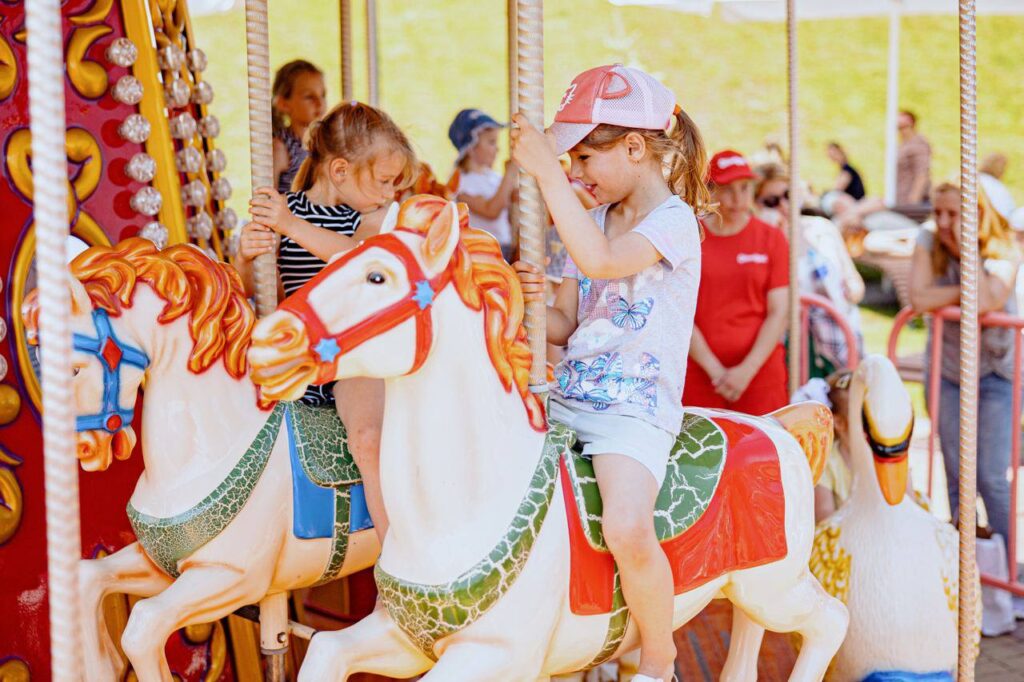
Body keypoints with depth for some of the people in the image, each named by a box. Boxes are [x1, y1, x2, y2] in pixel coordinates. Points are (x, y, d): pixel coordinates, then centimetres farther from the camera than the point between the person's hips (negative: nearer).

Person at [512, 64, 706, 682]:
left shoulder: (675, 220, -9)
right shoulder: (596, 220, 15)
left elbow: (601, 260, -28)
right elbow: (566, 326, 15)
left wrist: (547, 172, -28)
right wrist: (535, 301, -8)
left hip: (636, 409, -8)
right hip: (567, 397, 8)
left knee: (627, 527, -31)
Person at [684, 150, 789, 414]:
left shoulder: (772, 239, 7)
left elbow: (778, 314, 2)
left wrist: (747, 370, -8)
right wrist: (714, 369, -7)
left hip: (758, 370, 0)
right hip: (699, 372, 0)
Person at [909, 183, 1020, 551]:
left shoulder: (1004, 253, -15)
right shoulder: (929, 243, -8)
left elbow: (985, 303, -35)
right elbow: (918, 299, -23)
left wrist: (966, 246, -27)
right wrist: (967, 292, -23)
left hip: (996, 373, -3)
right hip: (947, 371, 3)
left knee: (991, 478, -7)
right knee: (957, 476, 7)